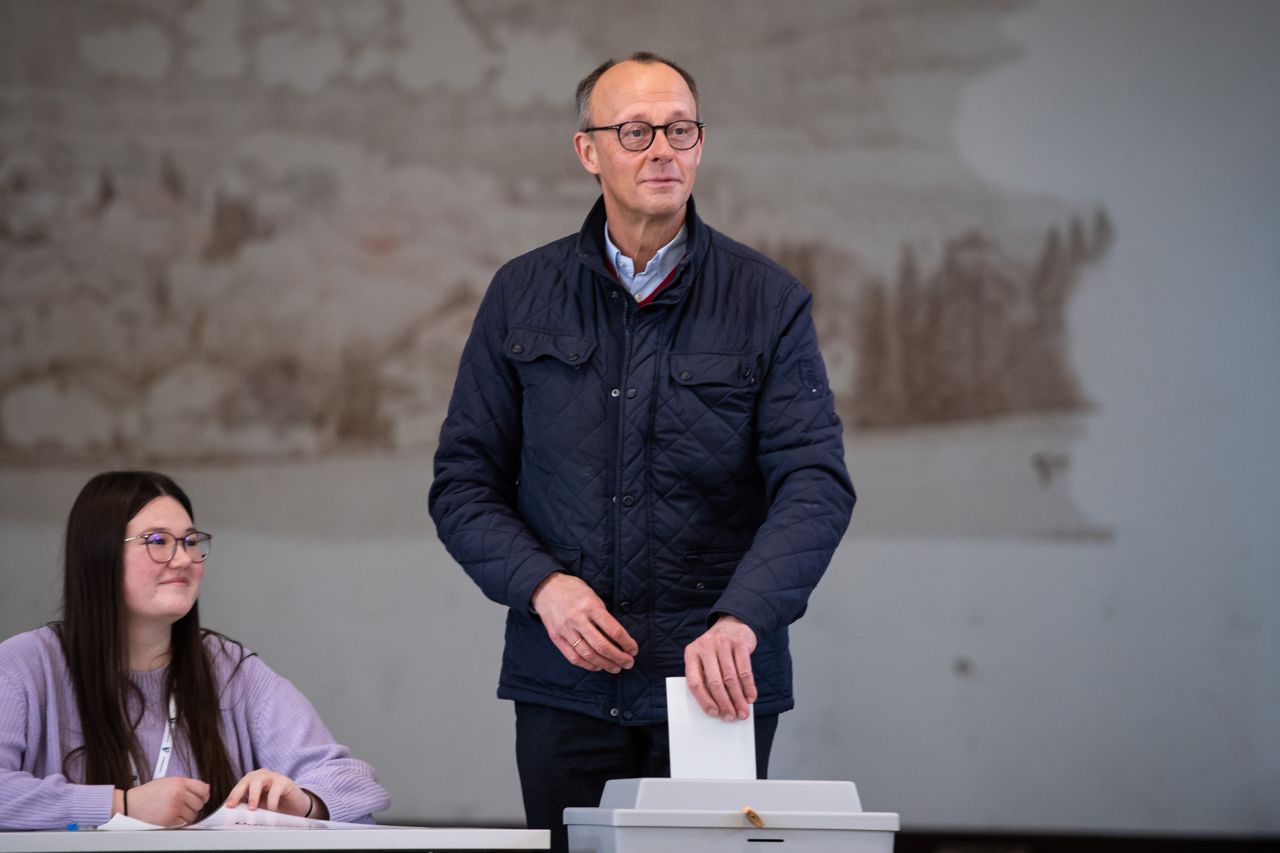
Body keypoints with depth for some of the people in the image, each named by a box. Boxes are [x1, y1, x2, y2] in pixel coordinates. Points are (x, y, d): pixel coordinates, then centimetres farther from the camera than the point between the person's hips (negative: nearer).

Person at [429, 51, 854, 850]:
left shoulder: (769, 301, 0)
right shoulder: (523, 297, 6)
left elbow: (816, 483, -10)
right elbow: (464, 481, 8)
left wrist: (742, 618, -26)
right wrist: (542, 584, -11)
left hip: (718, 684, -1)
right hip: (565, 684, 1)